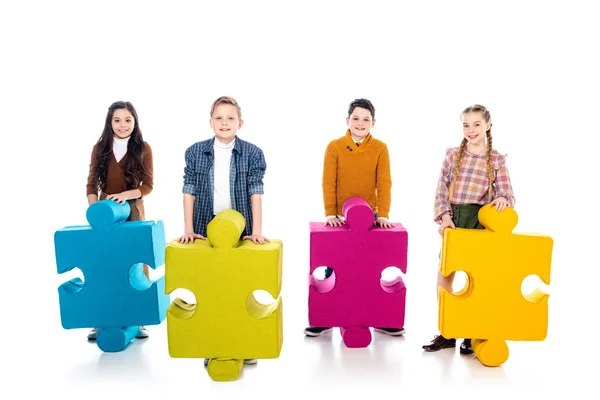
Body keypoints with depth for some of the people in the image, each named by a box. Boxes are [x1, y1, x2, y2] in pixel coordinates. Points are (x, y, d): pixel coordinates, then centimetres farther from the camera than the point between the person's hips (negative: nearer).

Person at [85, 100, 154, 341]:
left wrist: (126, 195, -21)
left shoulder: (143, 149, -3)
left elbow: (148, 185, -4)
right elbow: (92, 183, 3)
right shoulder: (100, 148, 3)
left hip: (133, 211, -1)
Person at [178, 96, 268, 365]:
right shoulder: (195, 152, 3)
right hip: (206, 229, 1)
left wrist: (256, 230, -11)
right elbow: (189, 192, 1)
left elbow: (256, 193, -5)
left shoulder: (253, 153, 0)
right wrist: (188, 229, -4)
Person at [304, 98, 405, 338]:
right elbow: (328, 184, -7)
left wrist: (383, 215, -15)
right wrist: (330, 214, -14)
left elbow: (384, 184, -6)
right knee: (332, 268, 5)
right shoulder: (334, 147, -4)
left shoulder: (380, 148, -2)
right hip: (340, 218, 0)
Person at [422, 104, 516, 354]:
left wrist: (502, 198, -24)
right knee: (444, 276, 3)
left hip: (480, 220, -2)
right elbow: (441, 190, 3)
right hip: (453, 218, 2)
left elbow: (505, 193, -1)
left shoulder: (497, 160, 3)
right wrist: (445, 216, -9)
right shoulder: (453, 155, 7)